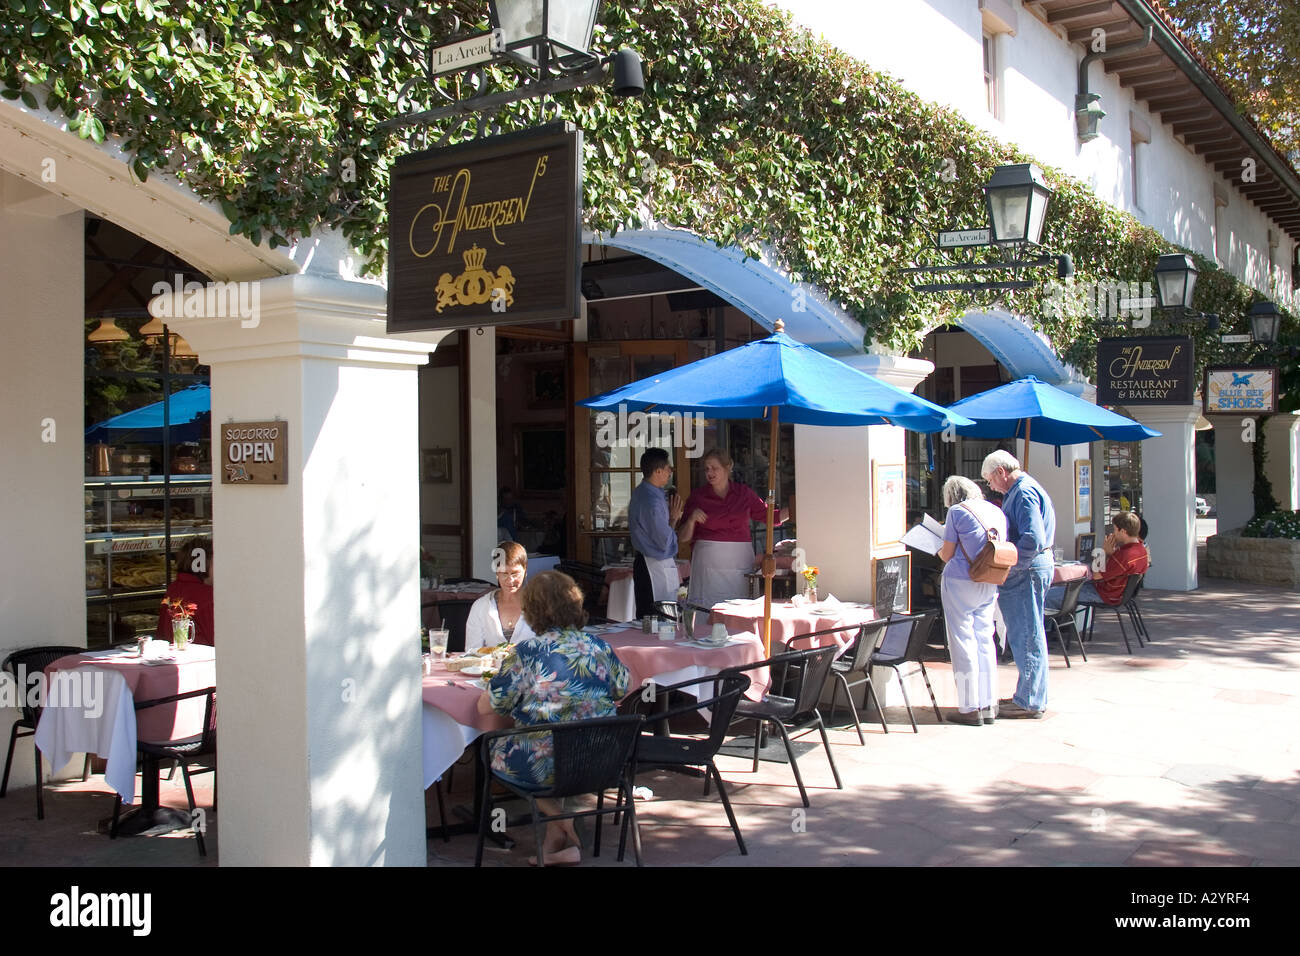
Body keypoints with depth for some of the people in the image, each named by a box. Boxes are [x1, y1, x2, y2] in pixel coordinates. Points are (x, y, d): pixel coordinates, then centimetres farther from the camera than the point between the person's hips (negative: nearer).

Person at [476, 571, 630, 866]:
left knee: (494, 748, 23)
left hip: (544, 768, -5)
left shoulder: (527, 654, -14)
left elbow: (485, 707, -6)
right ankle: (557, 841, 27)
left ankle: (562, 822, 18)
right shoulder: (600, 648, -2)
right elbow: (624, 693, 14)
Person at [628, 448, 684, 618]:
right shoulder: (652, 501, -22)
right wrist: (674, 518, -5)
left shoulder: (640, 492, 11)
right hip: (658, 566, -10)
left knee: (645, 617, 13)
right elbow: (665, 542, -19)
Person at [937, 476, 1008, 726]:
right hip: (989, 585, 6)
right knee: (984, 640, 12)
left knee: (963, 642, 0)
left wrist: (941, 552, 17)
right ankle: (987, 705, 15)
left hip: (961, 582, -6)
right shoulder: (997, 511, 11)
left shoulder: (957, 511, -7)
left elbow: (947, 554, -5)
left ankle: (970, 708, 2)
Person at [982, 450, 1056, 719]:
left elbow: (1033, 539, -26)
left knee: (1027, 636, -4)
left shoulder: (1025, 492, -16)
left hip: (1029, 570, -11)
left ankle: (1030, 701, 2)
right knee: (1024, 635, 16)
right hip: (1025, 569, 11)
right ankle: (1029, 694, 25)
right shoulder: (1018, 491, 18)